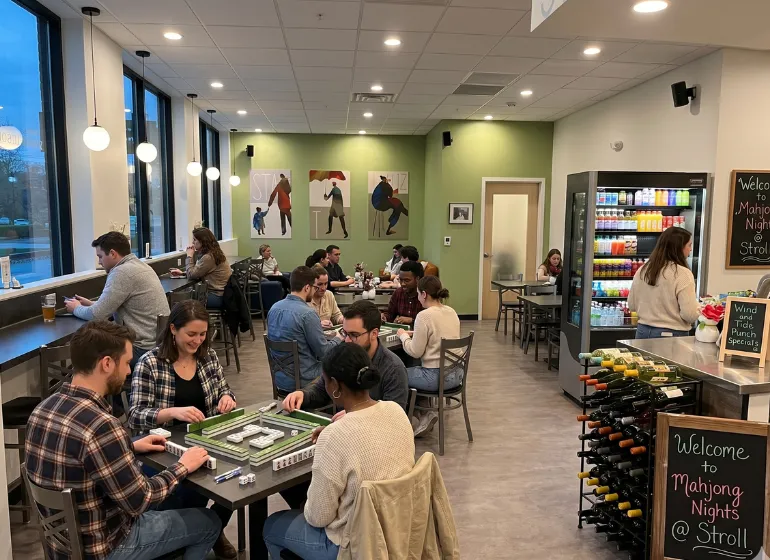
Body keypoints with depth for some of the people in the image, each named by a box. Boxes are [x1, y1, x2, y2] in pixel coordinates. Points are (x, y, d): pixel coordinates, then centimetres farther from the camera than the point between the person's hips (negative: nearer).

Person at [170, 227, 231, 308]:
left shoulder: (208, 257, -20)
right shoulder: (213, 252, 11)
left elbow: (191, 275, -14)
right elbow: (197, 272, 19)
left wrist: (190, 256, -4)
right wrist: (182, 272, 7)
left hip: (219, 296, -10)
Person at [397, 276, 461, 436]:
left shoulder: (424, 316, -18)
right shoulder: (451, 312, 5)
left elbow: (415, 352, -15)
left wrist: (403, 336, 1)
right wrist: (415, 334, 14)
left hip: (436, 376, -8)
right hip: (457, 374, 8)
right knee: (414, 370, 29)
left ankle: (423, 414, 15)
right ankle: (425, 413, 20)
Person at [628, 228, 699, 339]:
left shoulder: (642, 270, 1)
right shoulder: (682, 274, -16)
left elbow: (632, 305, 8)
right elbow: (689, 314, -18)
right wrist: (699, 308, 2)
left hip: (643, 331, 5)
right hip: (672, 335, -5)